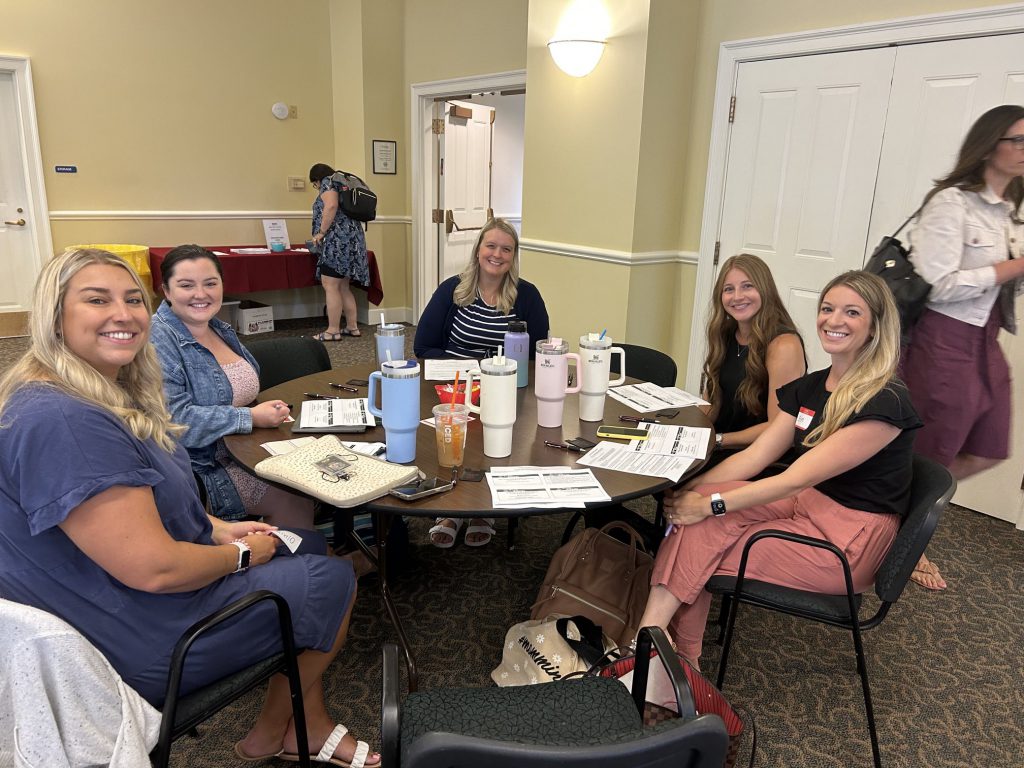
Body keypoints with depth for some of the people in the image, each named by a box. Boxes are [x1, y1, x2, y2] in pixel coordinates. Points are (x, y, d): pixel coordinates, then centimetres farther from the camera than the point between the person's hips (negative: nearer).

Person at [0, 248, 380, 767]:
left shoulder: (105, 393, 3)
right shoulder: (62, 423, -31)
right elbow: (154, 569, -31)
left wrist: (217, 529, 3)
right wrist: (239, 554, -13)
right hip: (138, 648, -10)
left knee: (312, 545, 19)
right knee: (334, 581, 3)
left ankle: (307, 725, 28)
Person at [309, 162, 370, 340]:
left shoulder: (328, 182, -1)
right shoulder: (343, 184, 27)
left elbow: (331, 206, -19)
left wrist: (321, 232, -14)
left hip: (338, 239, -10)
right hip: (351, 239, 10)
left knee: (330, 286, -8)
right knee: (342, 287, 13)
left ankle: (333, 331, -7)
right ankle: (352, 327, 16)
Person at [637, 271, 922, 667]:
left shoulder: (885, 402, -19)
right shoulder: (810, 388, 7)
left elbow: (795, 479, -23)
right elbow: (755, 455, 1)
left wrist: (710, 505, -24)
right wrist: (690, 489, -14)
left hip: (851, 541, -7)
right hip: (807, 504, 7)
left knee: (704, 521, -18)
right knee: (695, 514, -18)